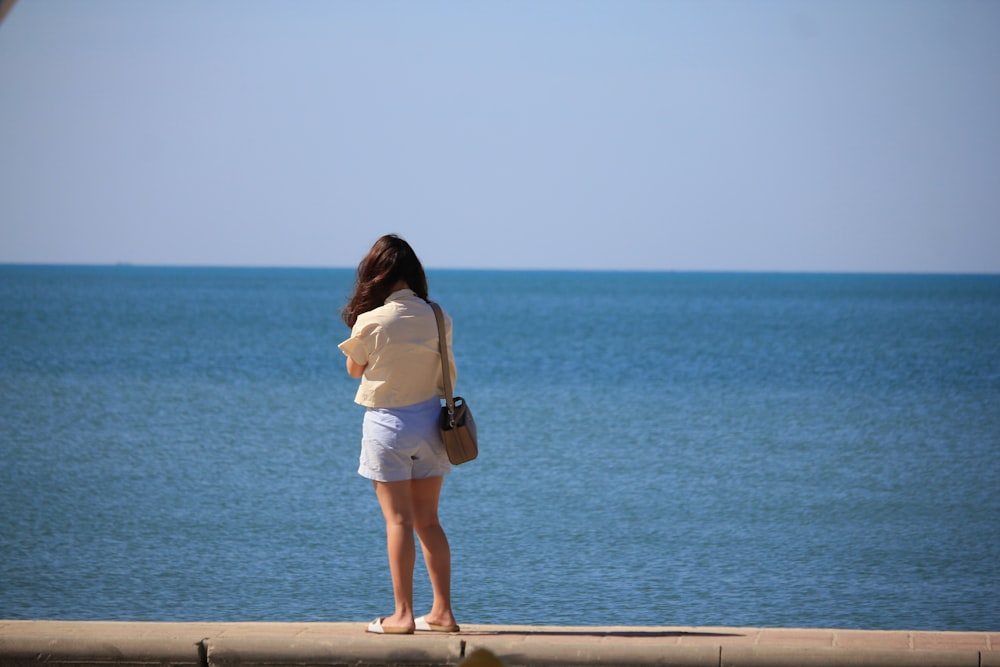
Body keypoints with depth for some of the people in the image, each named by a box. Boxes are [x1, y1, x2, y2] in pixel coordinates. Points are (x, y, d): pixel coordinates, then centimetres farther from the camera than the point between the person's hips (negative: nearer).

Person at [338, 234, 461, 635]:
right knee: (428, 520, 11)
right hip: (429, 420, 4)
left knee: (398, 521, -2)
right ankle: (442, 612, 10)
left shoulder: (371, 322, -14)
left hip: (387, 422, -4)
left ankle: (403, 615, -3)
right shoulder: (437, 318, -2)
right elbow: (447, 377, 8)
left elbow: (354, 369, 2)